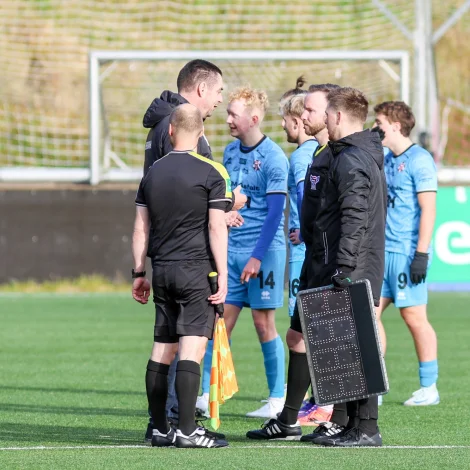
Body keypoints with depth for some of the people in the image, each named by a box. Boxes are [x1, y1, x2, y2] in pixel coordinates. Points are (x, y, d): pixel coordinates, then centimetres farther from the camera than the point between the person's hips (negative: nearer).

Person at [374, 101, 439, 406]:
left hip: (407, 252, -8)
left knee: (414, 317, -4)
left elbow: (428, 209, -15)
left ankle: (429, 388, 5)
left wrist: (421, 253, -19)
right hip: (383, 252, 8)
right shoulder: (385, 160, 15)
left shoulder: (419, 160, -11)